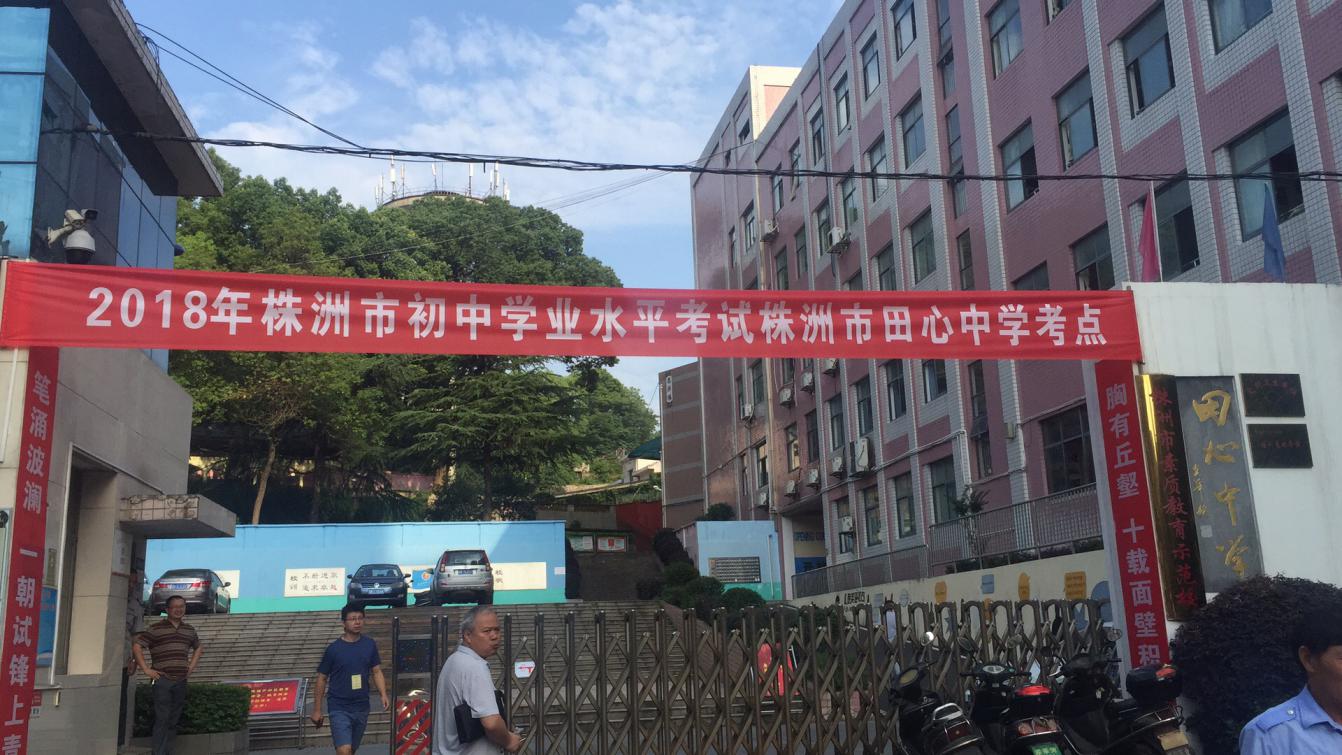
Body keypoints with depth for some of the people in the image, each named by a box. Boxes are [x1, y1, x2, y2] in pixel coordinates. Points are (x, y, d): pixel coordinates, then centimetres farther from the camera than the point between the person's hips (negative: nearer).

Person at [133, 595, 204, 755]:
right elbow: (136, 647, -4)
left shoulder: (189, 630, 16)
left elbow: (198, 647, 32)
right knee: (162, 719, -8)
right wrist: (146, 670, -8)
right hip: (162, 680, -5)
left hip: (181, 681, 5)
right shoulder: (155, 628, -1)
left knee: (173, 721, 8)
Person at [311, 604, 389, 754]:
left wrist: (383, 695, -10)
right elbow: (322, 678, -1)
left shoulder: (370, 645, 1)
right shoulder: (334, 648, -8)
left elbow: (376, 671, 6)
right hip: (339, 708, -4)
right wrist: (317, 710, 0)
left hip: (361, 708, 4)